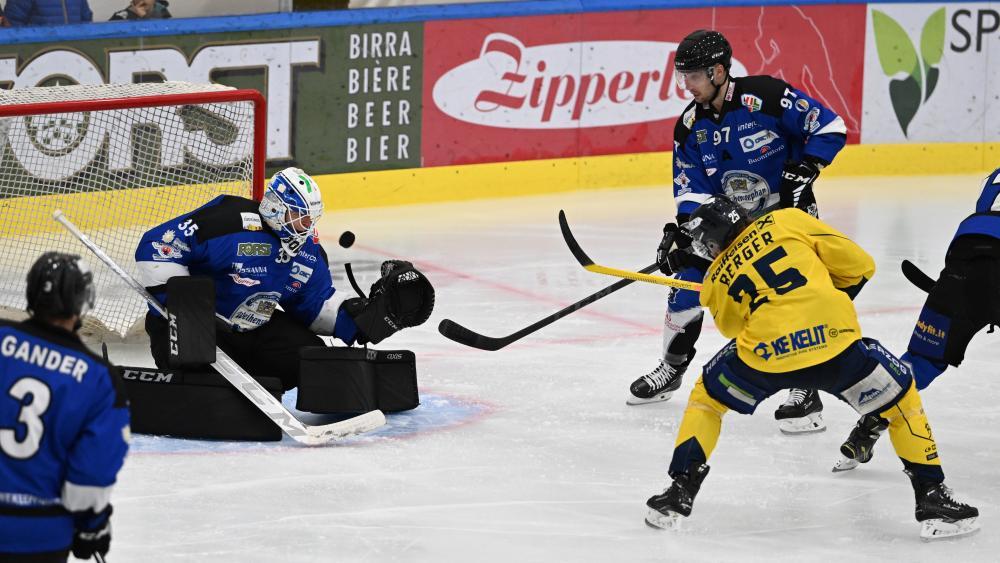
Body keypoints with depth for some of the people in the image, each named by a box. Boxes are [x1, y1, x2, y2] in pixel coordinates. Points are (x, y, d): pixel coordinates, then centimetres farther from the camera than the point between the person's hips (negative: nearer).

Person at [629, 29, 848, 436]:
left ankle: (806, 391, -12)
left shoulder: (767, 97, -22)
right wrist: (681, 232, -18)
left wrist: (802, 170, -26)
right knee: (688, 281, 4)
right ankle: (672, 367, 28)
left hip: (787, 209, -6)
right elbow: (693, 190, -3)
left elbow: (829, 128, -18)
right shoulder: (690, 127, -5)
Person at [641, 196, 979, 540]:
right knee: (899, 398, 24)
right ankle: (932, 497, 18)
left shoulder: (717, 279, 20)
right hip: (833, 338, 0)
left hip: (764, 355, 1)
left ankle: (680, 490, 21)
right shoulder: (788, 221, 17)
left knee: (708, 396, 30)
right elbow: (858, 265, 16)